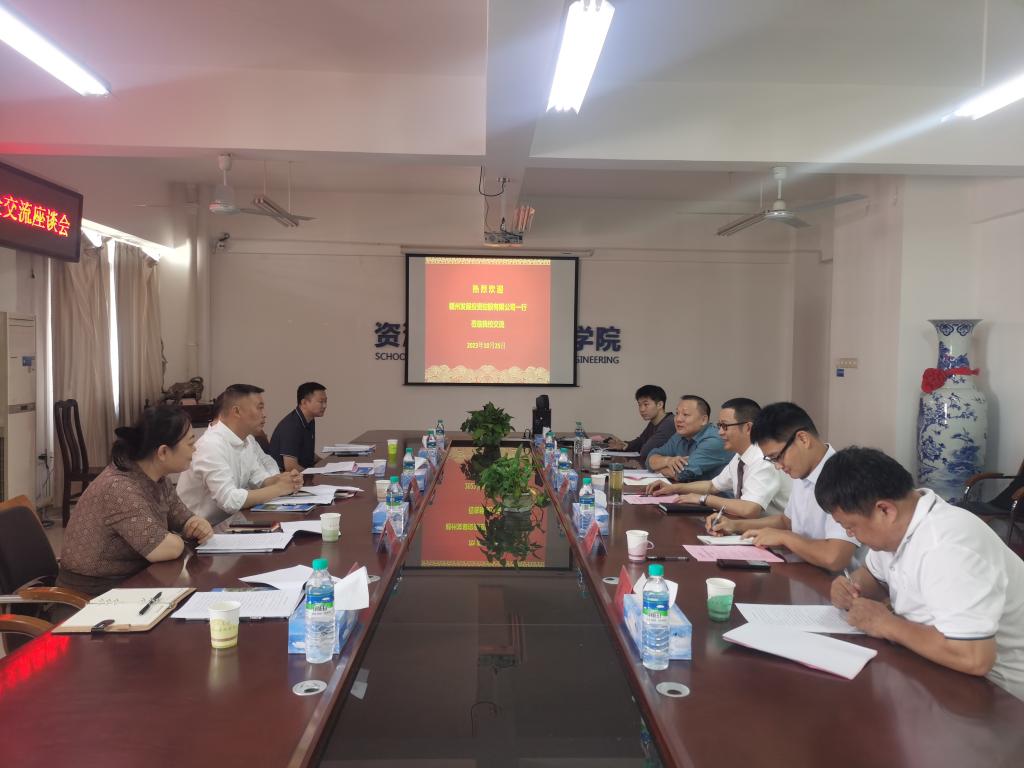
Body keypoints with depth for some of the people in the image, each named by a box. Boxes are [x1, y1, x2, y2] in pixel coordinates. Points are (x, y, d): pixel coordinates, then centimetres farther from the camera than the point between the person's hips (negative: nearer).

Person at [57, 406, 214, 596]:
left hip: (129, 584, 7)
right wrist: (178, 539, -9)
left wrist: (200, 525, -11)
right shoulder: (119, 488, -25)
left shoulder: (157, 479, 0)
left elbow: (184, 521, 9)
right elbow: (164, 549, -30)